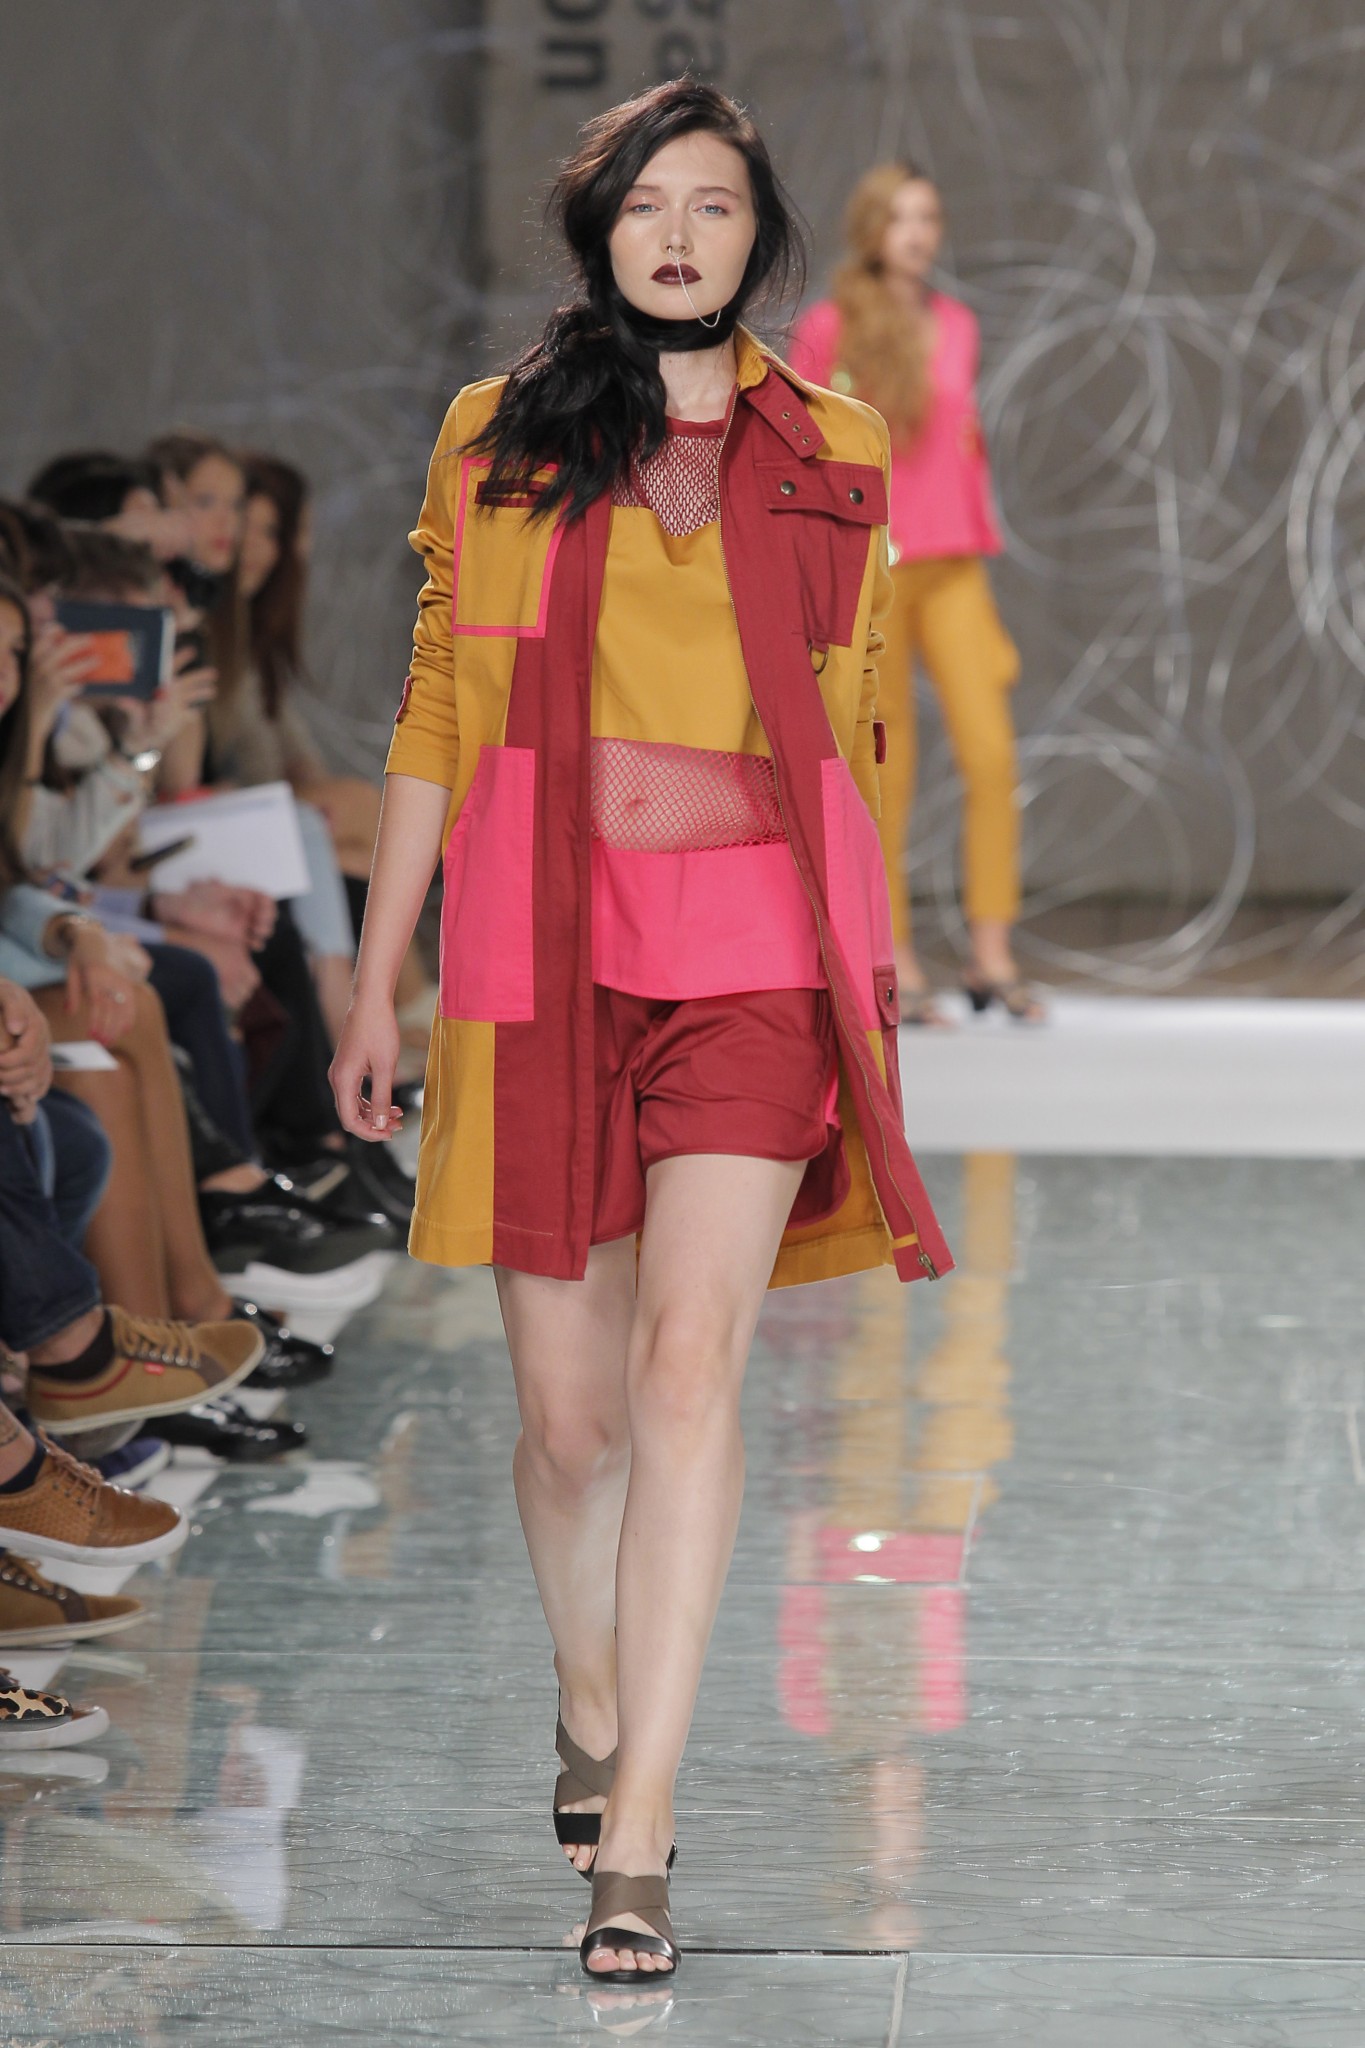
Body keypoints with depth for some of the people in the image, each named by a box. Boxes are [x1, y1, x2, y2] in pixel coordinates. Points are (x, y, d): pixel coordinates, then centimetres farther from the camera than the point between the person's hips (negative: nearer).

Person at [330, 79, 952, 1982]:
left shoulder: (832, 454, 11)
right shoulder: (496, 441, 9)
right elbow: (436, 721, 10)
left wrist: (876, 972, 16)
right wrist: (376, 983, 8)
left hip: (757, 943, -1)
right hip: (542, 947, 1)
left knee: (691, 1354, -16)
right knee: (568, 1405, 4)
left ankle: (635, 1838, -18)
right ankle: (592, 1711, 33)